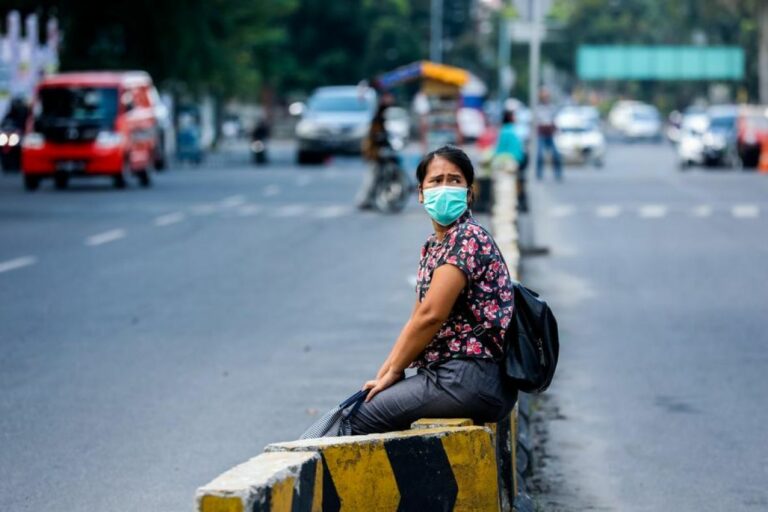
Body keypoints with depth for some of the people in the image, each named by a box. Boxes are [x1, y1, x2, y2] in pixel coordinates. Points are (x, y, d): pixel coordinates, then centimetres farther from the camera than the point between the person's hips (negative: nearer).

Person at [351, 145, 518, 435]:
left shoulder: (467, 239, -10)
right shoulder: (433, 246, 19)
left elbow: (431, 316, -16)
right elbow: (416, 320, 19)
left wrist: (393, 371, -8)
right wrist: (385, 372, 6)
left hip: (474, 378, -9)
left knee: (358, 419, -12)